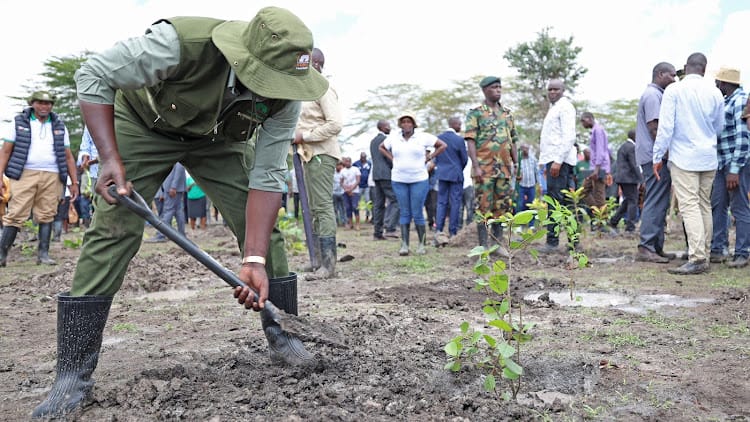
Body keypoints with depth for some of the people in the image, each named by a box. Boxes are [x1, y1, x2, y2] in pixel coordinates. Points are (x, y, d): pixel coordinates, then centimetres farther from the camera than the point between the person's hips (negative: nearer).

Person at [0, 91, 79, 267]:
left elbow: (68, 157, 15)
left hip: (52, 177, 2)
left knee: (47, 216, 1)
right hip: (24, 175, -2)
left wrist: (74, 182, 9)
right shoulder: (18, 123, 8)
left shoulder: (59, 126, 15)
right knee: (15, 215, -5)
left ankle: (43, 254, 6)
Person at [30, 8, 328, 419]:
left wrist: (255, 260, -32)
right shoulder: (183, 42, -40)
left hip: (219, 139, 3)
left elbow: (267, 180, -23)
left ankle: (282, 337, 9)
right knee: (112, 231, -14)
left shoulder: (283, 96, -27)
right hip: (144, 123, -3)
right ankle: (73, 373, -5)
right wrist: (110, 158, -34)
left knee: (263, 227, -9)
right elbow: (93, 75, -26)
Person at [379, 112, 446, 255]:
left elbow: (442, 145, 5)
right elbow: (381, 147, 23)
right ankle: (404, 245, 3)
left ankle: (421, 244, 8)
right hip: (399, 180, 2)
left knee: (417, 213, -4)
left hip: (419, 180, -2)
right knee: (404, 213, 2)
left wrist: (428, 158, 0)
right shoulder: (393, 138, 5)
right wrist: (392, 159, 9)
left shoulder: (423, 137, -2)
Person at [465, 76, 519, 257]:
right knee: (484, 206, -1)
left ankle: (498, 243, 17)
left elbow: (513, 141, 17)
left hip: (505, 168, 5)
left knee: (503, 206, 7)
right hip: (484, 167, -5)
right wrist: (476, 166, -17)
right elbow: (470, 140, -8)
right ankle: (483, 245, 5)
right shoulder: (475, 113, -1)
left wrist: (516, 164, 10)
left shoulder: (507, 113, 15)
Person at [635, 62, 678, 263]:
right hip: (655, 157, -11)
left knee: (659, 204, 11)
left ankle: (656, 247, 15)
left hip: (655, 157, 11)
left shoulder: (655, 94, 23)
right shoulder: (653, 95, -10)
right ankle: (646, 248, -9)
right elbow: (654, 127, -18)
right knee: (655, 203, -10)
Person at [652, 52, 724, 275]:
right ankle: (704, 255, 15)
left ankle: (697, 258, -15)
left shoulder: (674, 90, -7)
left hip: (684, 157, -5)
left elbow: (666, 126, -10)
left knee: (689, 206, -9)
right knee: (705, 206, 11)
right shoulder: (715, 92, 5)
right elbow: (719, 127, 15)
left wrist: (658, 156, -4)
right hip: (709, 158, 5)